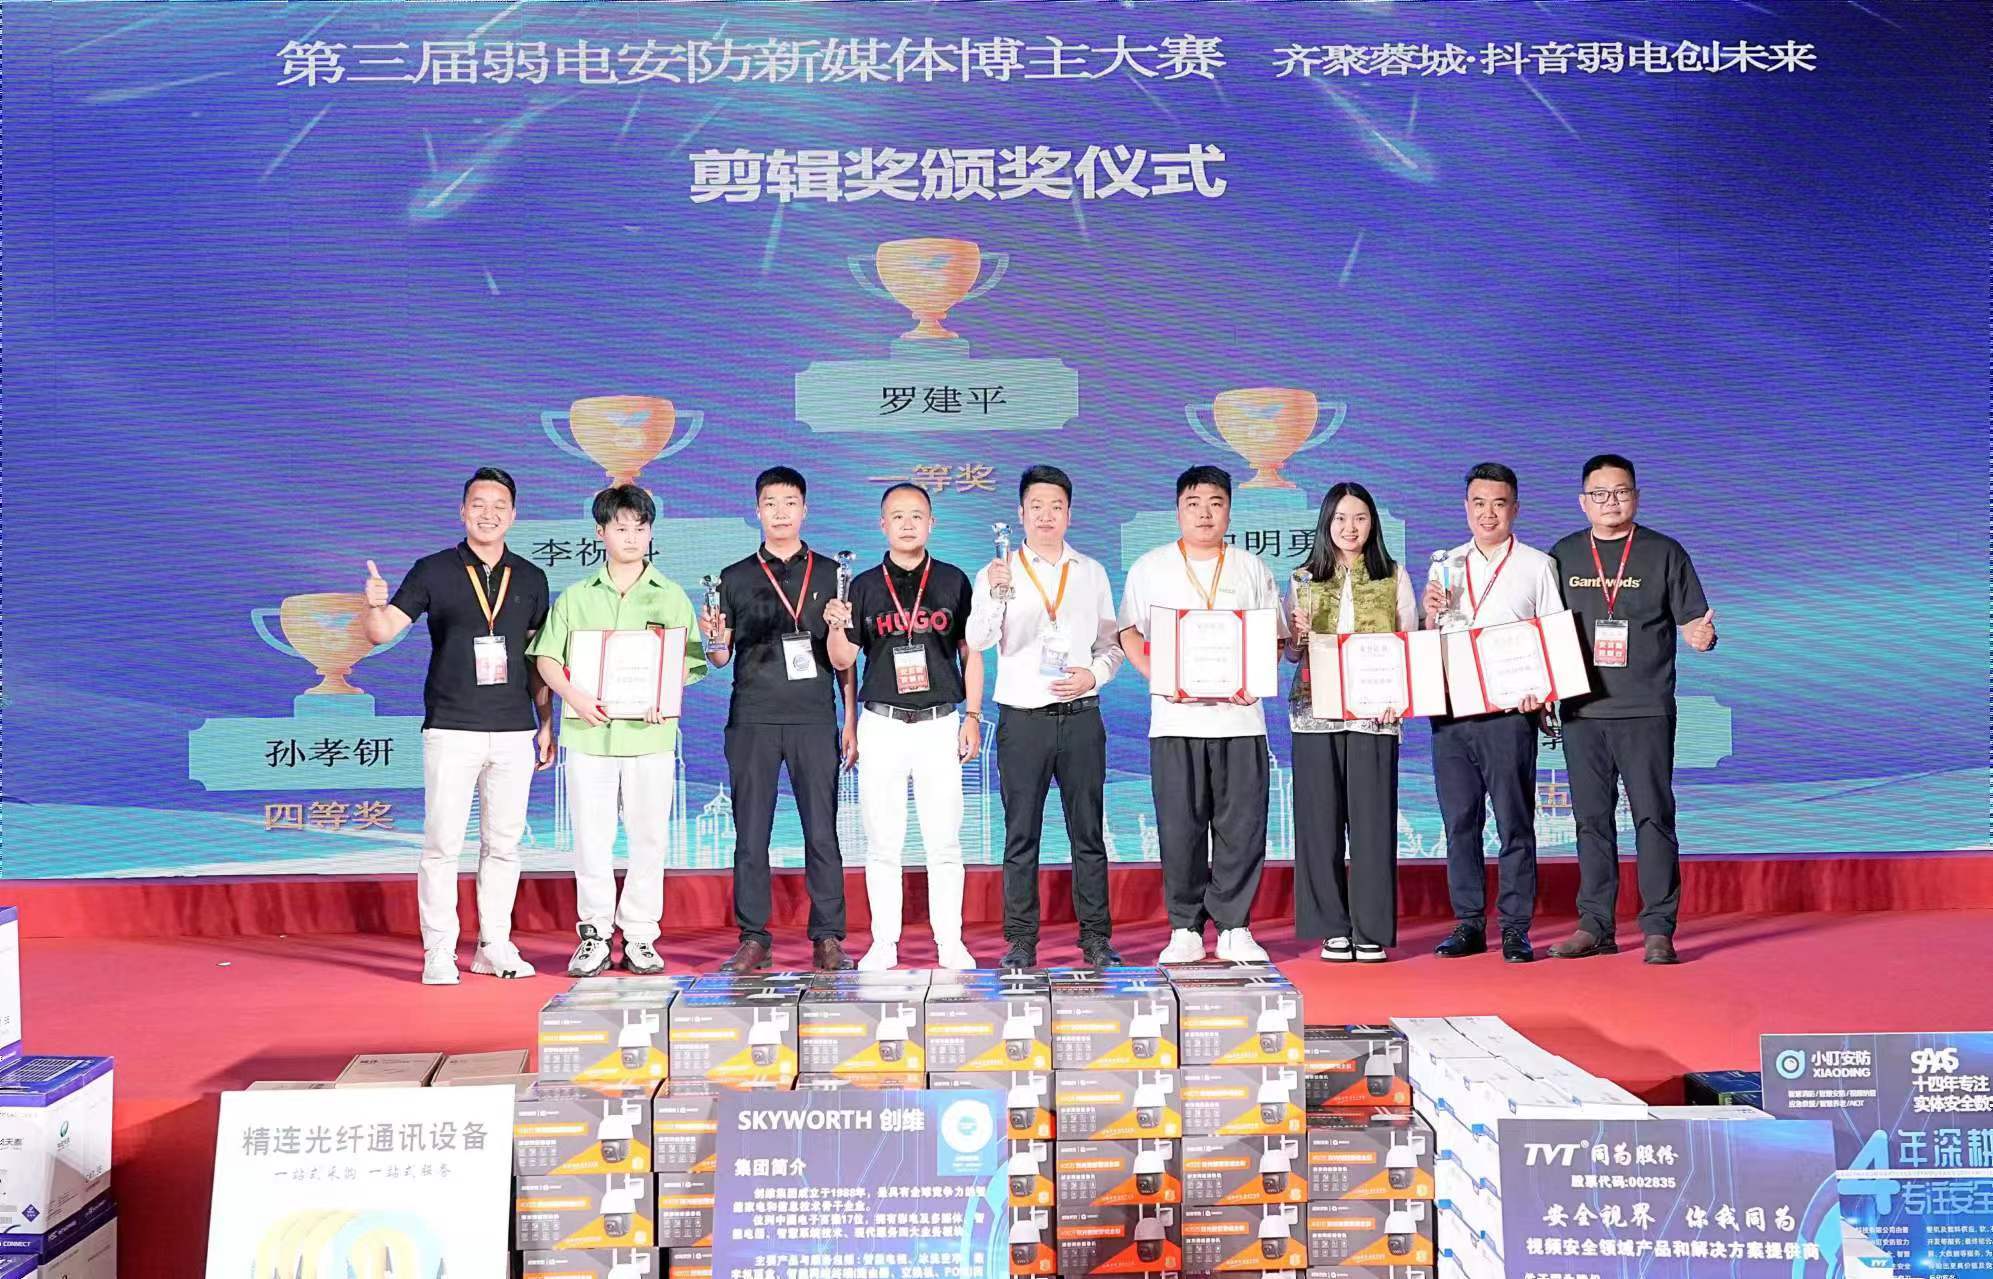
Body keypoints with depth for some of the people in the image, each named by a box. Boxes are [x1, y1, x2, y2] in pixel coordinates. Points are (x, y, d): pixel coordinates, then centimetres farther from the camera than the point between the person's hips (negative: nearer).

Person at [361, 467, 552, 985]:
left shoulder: (530, 578, 10)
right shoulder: (433, 571, 2)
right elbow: (382, 631, -4)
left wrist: (546, 724, 10)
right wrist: (375, 604, -27)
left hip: (513, 731, 3)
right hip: (451, 729, -3)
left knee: (503, 844, 8)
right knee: (443, 844, -3)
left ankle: (495, 947, 17)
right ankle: (439, 953, 5)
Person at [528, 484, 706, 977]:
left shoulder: (671, 596, 9)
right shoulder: (576, 596, 10)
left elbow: (690, 661, 7)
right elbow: (546, 657, 5)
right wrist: (572, 694, -13)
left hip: (651, 732, 0)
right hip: (590, 730, 0)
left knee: (648, 838, 3)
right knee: (591, 838, 2)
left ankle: (639, 937, 13)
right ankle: (594, 935, 13)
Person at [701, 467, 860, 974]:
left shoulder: (829, 573, 9)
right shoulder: (735, 578, 10)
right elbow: (721, 657, 10)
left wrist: (851, 721, 4)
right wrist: (715, 639, -13)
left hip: (815, 721, 0)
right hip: (752, 722, 1)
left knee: (822, 833, 0)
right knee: (751, 835, 2)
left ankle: (827, 938, 7)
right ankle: (753, 940, 9)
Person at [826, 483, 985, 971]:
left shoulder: (953, 581, 6)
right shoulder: (864, 586, 6)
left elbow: (969, 651, 10)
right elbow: (843, 660, 6)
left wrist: (972, 715, 3)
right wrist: (836, 626, -15)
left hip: (940, 724, 0)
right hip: (882, 725, 0)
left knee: (944, 841, 1)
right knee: (882, 842, 3)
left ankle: (950, 942, 10)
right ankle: (884, 943, 11)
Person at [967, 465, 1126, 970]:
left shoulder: (1092, 573, 12)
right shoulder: (997, 573, 4)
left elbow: (1112, 643, 15)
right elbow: (978, 640, -10)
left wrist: (1093, 674, -4)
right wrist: (998, 594, -26)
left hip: (1081, 716, 2)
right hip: (1022, 719, -2)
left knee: (1088, 831, 4)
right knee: (1021, 835, 1)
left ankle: (1095, 938, 12)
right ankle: (1021, 942, 8)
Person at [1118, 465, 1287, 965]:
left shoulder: (1251, 569, 13)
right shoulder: (1150, 568, 10)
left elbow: (1276, 636, 12)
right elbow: (1130, 633, 7)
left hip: (1239, 715, 1)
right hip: (1175, 716, -1)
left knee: (1242, 826, -1)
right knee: (1179, 828, -1)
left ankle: (1233, 928, 10)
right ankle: (1185, 930, 9)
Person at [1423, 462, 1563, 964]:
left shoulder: (1537, 566, 5)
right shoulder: (1444, 566, 15)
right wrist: (1431, 615, -3)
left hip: (1508, 711, -3)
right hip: (1448, 710, 3)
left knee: (1514, 822, -1)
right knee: (1459, 822, 6)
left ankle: (1515, 927, 5)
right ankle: (1468, 923, 14)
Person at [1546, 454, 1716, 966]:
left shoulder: (1664, 553, 4)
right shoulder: (1563, 555, 11)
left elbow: (1692, 622, 3)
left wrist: (1702, 635, -19)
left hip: (1646, 711, -3)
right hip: (1581, 711, 3)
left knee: (1653, 816, -5)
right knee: (1591, 819, 6)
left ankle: (1658, 929, 0)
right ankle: (1595, 925, 13)